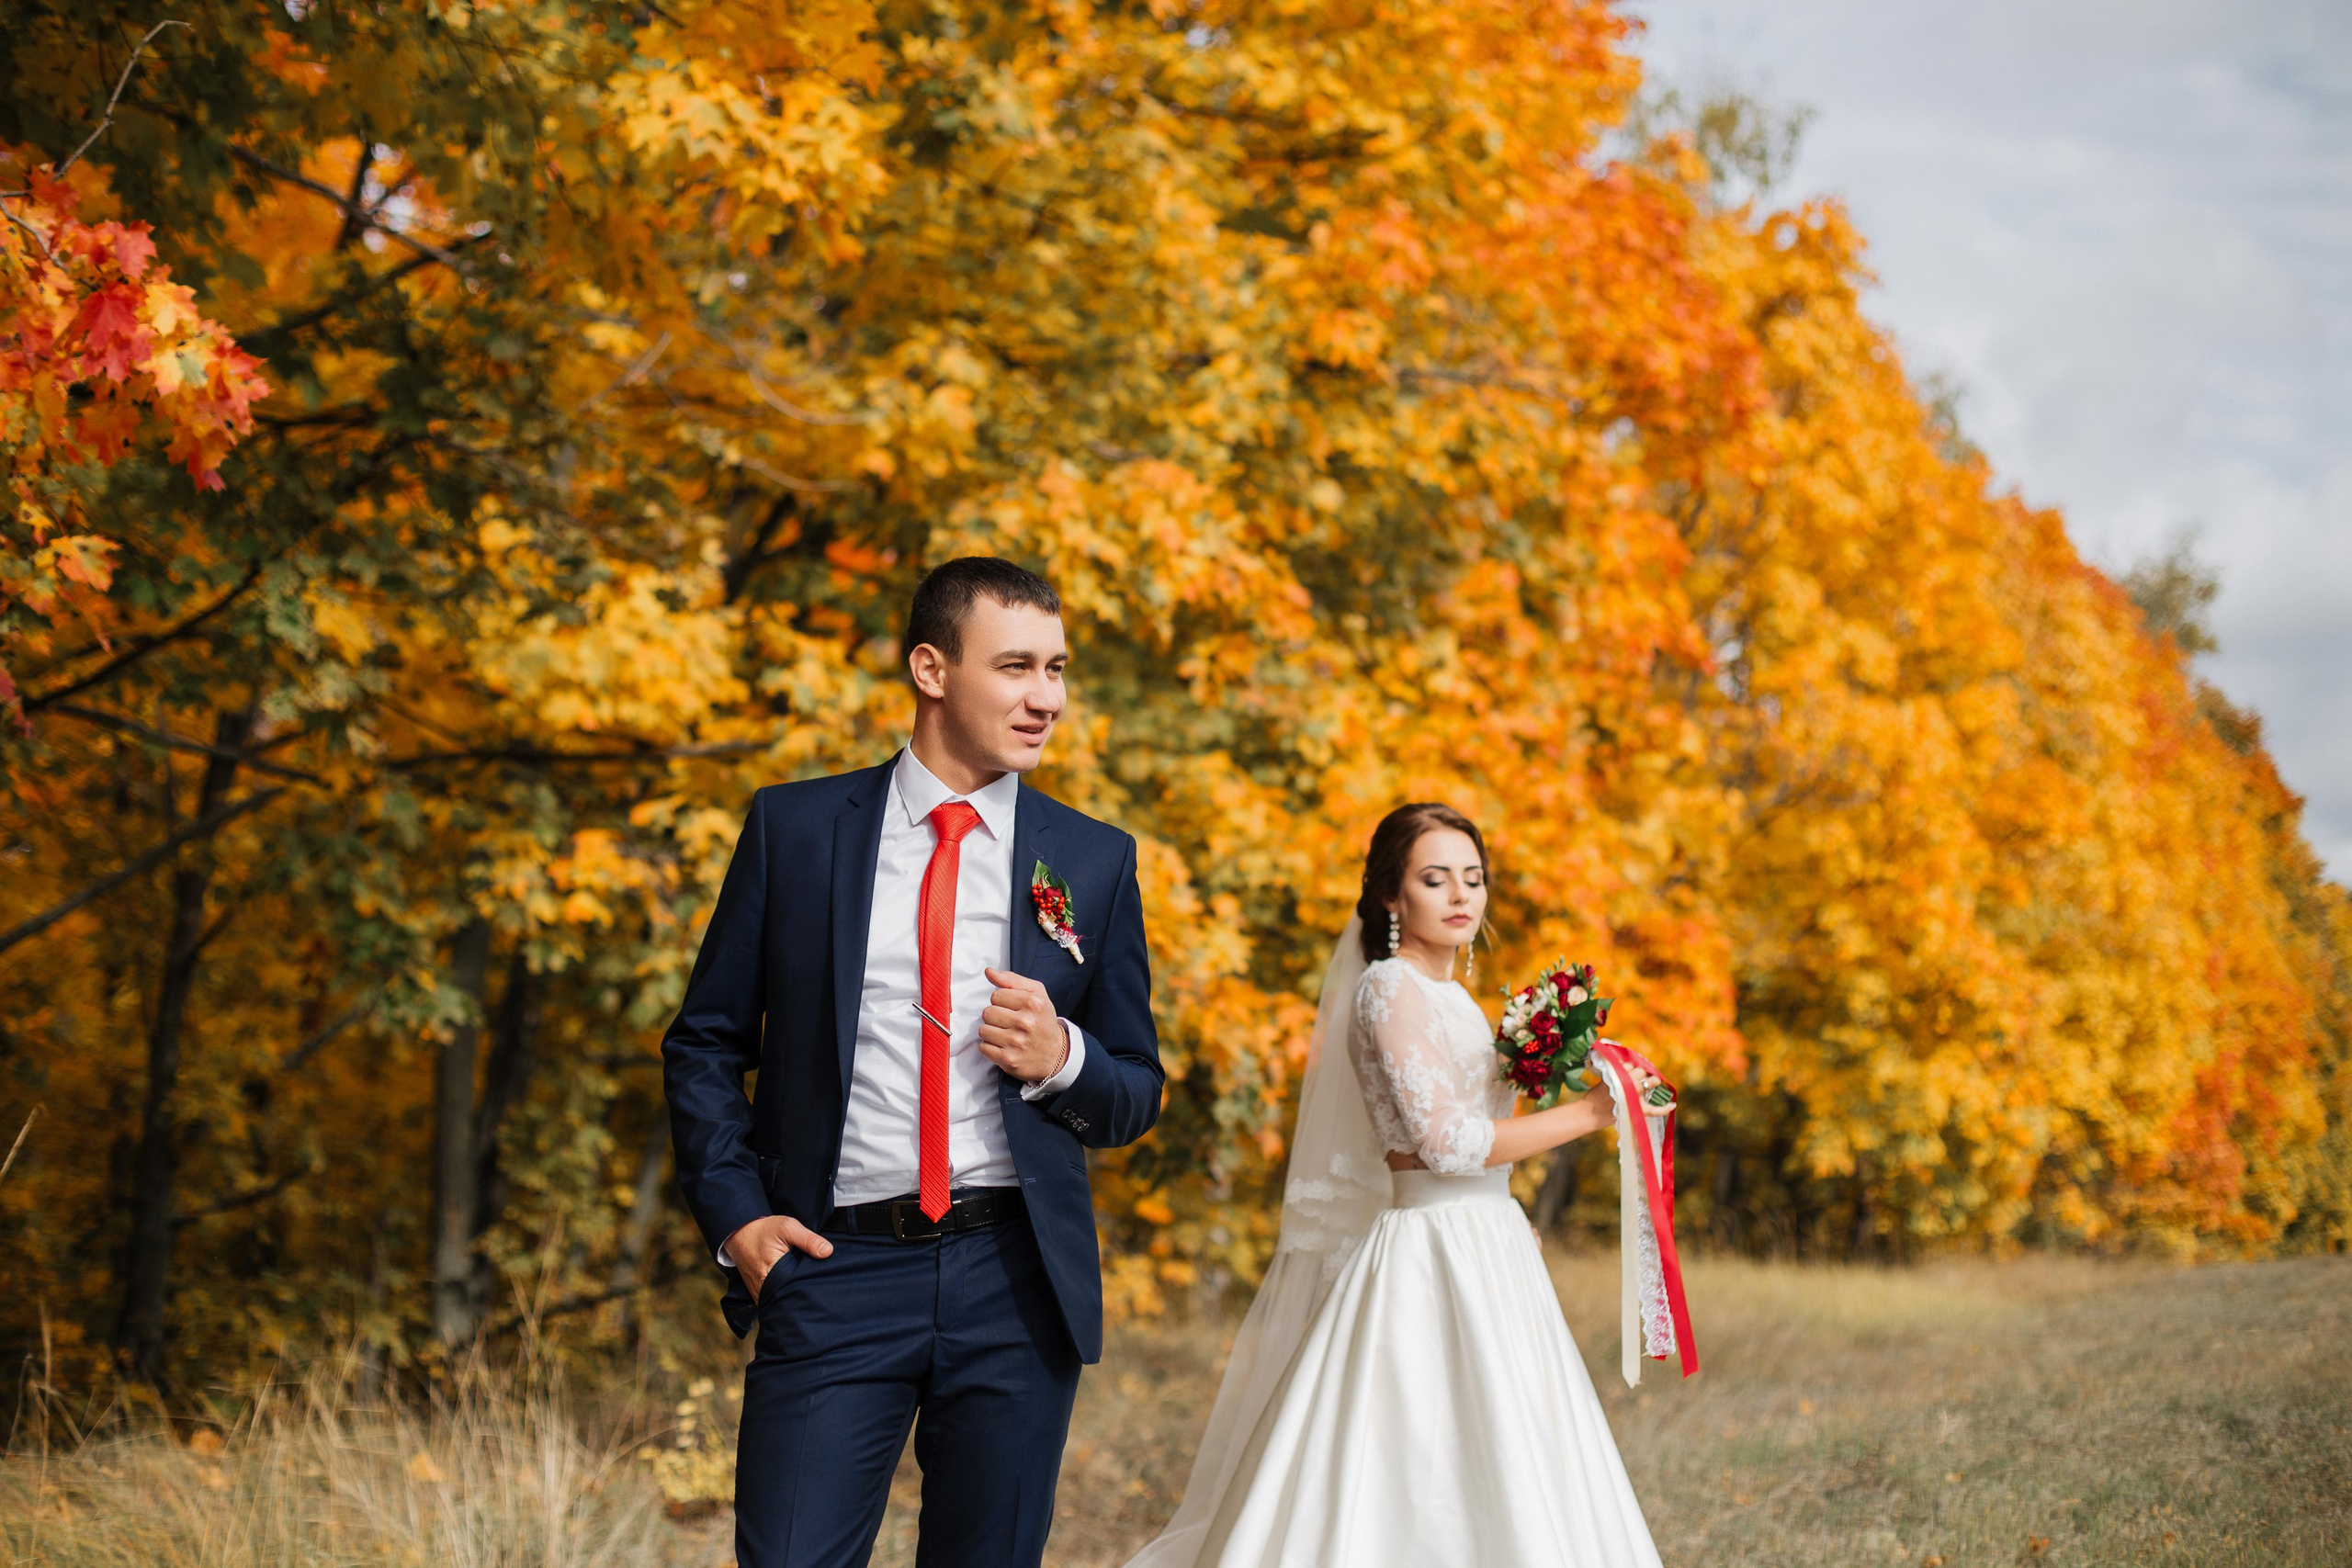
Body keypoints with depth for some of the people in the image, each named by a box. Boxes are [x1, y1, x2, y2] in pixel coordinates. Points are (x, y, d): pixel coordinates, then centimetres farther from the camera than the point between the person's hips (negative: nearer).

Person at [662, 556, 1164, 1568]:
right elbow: (704, 1045, 10)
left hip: (1015, 1275, 2)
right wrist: (734, 1215, -3)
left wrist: (1062, 1058, -9)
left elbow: (1137, 1095, 12)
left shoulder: (1094, 860, 8)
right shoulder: (794, 828, 5)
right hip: (833, 1267, -1)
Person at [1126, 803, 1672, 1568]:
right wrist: (1587, 1113, -15)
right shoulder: (1391, 988, -12)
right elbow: (1445, 1142, -20)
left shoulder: (1445, 994, 16)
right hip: (1430, 1255, -9)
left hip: (1481, 1246, 9)